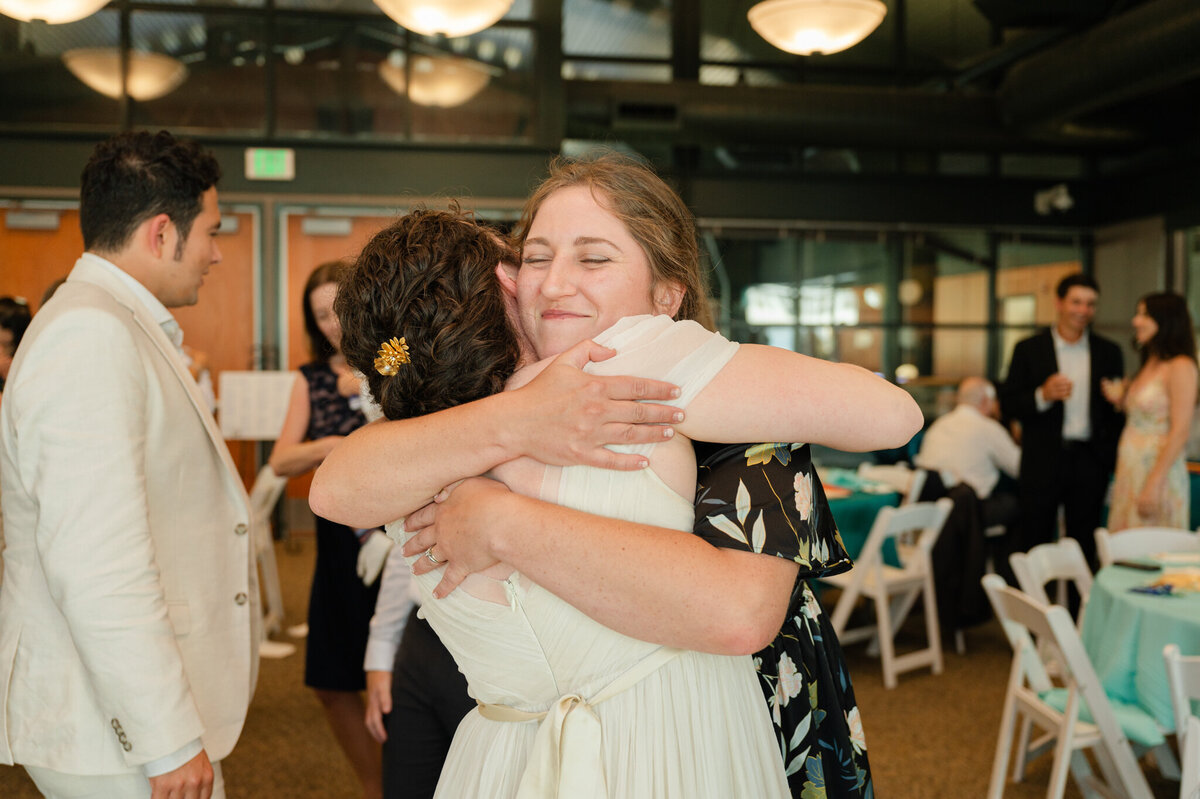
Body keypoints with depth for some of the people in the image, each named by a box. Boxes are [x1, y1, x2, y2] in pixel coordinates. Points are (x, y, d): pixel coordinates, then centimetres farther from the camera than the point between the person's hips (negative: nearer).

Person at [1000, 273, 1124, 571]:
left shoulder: (1108, 352, 8)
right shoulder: (1028, 349, 1)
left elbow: (1115, 409, 12)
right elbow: (1008, 403, -3)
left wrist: (1113, 457, 2)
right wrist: (1043, 395, -20)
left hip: (1089, 462, 2)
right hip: (1042, 462, -2)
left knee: (1084, 545, 8)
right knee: (1032, 543, 2)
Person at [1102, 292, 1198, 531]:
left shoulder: (1181, 366, -11)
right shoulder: (1148, 365, 15)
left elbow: (1180, 430, -17)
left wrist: (1154, 483, -20)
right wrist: (1120, 401, 3)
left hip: (1159, 468, -8)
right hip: (1131, 469, 8)